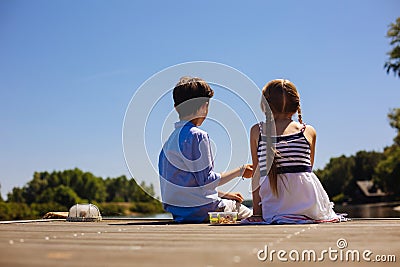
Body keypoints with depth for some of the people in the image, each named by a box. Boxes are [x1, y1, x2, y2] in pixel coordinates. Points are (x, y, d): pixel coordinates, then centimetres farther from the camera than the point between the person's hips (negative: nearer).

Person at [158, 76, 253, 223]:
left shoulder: (171, 138, 12)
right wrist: (239, 171, -4)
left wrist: (223, 194, 14)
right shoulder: (197, 135, -16)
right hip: (200, 209, -9)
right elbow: (207, 181, -17)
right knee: (250, 215, 5)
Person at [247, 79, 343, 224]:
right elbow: (308, 167, 9)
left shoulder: (256, 131, 2)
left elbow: (257, 174, 2)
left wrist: (256, 212, 6)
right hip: (309, 205, -1)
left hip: (273, 210, 1)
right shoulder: (309, 131, 3)